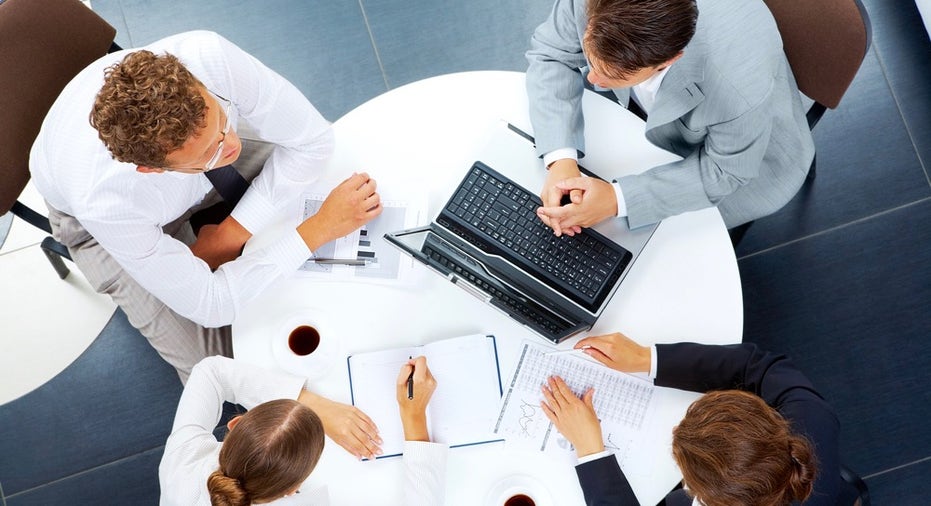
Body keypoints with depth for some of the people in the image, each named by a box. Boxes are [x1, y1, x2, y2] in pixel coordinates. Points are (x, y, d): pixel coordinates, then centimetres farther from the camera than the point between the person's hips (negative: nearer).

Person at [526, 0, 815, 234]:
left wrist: (617, 199, -39)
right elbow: (550, 55, -20)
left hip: (746, 154, -4)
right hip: (650, 108, 4)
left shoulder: (741, 83, -44)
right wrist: (560, 161, -36)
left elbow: (726, 170, -26)